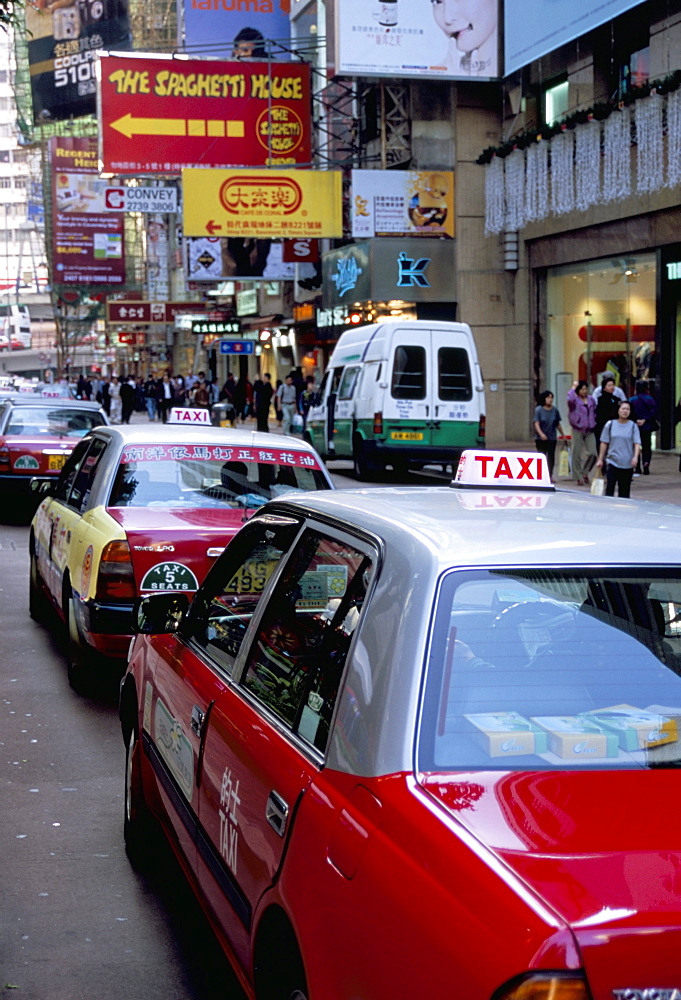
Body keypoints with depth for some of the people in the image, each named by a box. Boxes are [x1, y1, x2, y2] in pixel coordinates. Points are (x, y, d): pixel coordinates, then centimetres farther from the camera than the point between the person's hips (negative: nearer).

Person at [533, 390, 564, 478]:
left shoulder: (554, 410, 3)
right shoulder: (539, 410, -6)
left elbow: (558, 424, 12)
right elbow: (536, 423, -13)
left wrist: (563, 434, 16)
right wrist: (541, 433, -28)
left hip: (552, 438, 2)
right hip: (540, 439, -2)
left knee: (551, 457, -1)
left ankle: (550, 476, 2)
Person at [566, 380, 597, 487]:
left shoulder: (591, 399, 10)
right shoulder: (575, 400, -6)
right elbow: (570, 399, -31)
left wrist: (594, 423, 12)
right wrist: (574, 387, -19)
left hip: (590, 430, 4)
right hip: (578, 430, -4)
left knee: (593, 453, -6)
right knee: (577, 454, 1)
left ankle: (585, 472, 16)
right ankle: (579, 478, 11)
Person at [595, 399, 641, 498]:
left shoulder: (633, 426, 2)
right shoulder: (610, 425, 3)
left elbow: (637, 443, -4)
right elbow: (604, 443, 8)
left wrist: (635, 457, -20)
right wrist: (600, 459, 6)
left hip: (628, 464, 0)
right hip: (613, 461, 0)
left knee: (624, 490, 6)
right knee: (609, 488, -7)